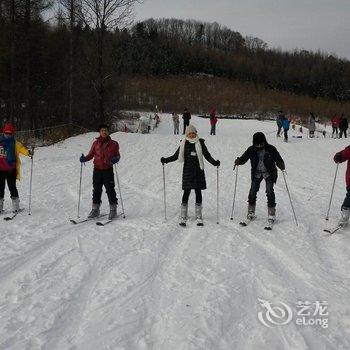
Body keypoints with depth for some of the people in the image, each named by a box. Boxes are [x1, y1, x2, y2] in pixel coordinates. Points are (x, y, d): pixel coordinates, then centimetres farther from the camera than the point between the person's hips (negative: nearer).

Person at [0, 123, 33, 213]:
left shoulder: (15, 143, 0)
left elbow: (22, 149, -15)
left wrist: (28, 152, -34)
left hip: (11, 170, -3)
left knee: (12, 187, -1)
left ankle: (15, 206, 6)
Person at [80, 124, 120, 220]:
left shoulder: (113, 144, 2)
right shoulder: (96, 143, 6)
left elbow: (117, 155, 4)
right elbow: (91, 154, 10)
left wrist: (116, 159, -17)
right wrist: (85, 158, -8)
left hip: (108, 170, -2)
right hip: (97, 170, 2)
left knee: (110, 190, -1)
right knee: (96, 190, 9)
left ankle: (113, 210, 9)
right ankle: (95, 210, 19)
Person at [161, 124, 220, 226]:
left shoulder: (200, 143, 3)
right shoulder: (184, 144, 4)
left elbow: (207, 155, 3)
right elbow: (176, 156, 8)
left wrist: (214, 162, -13)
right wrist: (165, 160, -4)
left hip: (198, 171, 1)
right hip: (187, 171, 0)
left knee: (198, 192, 4)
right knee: (186, 192, -5)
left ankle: (199, 217, 12)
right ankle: (183, 218, 1)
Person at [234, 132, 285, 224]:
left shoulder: (271, 149, -16)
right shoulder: (251, 150, -9)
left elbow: (278, 159, -16)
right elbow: (244, 158, -5)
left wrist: (281, 166, -38)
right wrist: (238, 161, -27)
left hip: (269, 173, -2)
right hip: (256, 173, 2)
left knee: (269, 191, -12)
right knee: (253, 191, -4)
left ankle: (271, 214, -3)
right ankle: (251, 212, 15)